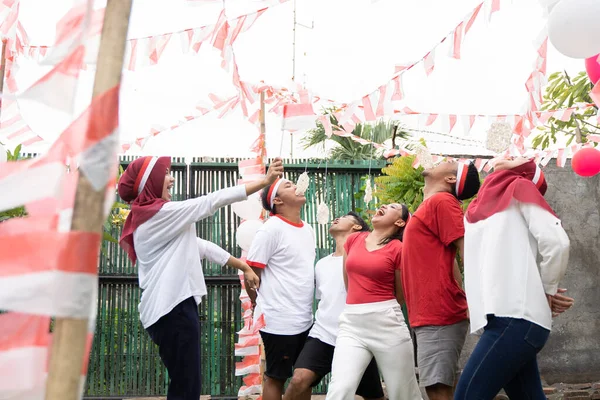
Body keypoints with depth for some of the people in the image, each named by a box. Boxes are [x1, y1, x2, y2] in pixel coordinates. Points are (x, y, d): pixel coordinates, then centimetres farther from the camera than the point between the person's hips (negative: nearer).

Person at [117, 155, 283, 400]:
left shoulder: (150, 218, 19)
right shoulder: (161, 213, -10)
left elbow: (199, 246, 19)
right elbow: (213, 201, -10)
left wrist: (243, 266, 18)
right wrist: (265, 181, -6)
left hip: (168, 308, 10)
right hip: (173, 308, -10)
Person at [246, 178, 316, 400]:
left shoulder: (308, 229, 11)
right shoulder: (271, 229, -12)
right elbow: (251, 274, -12)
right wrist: (263, 310, -4)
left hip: (305, 320, 7)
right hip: (279, 322, -7)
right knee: (275, 378, 4)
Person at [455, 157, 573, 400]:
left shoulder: (521, 187, 6)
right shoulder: (477, 208, 24)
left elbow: (556, 242, -5)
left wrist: (547, 290, 6)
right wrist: (541, 296, 9)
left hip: (516, 317, -7)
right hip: (506, 317, 7)